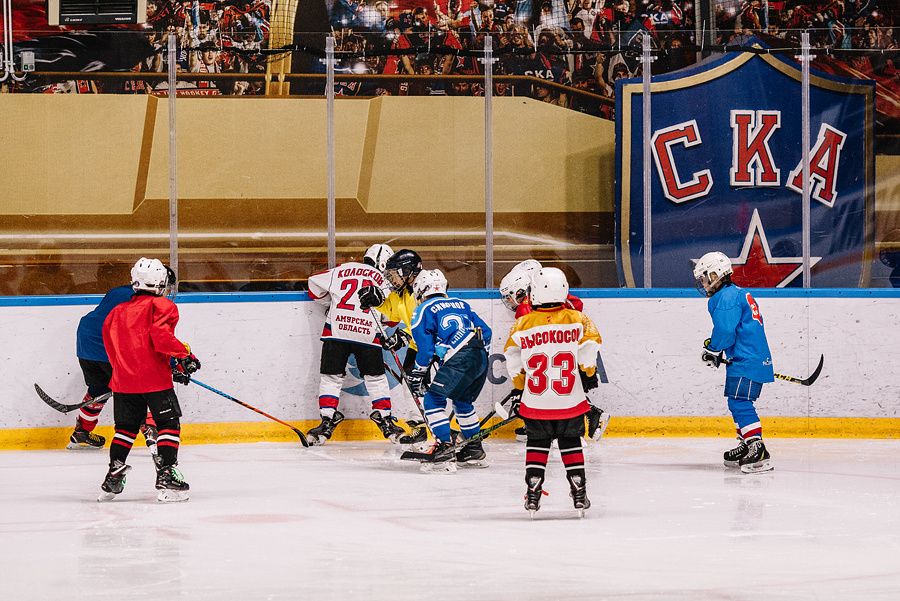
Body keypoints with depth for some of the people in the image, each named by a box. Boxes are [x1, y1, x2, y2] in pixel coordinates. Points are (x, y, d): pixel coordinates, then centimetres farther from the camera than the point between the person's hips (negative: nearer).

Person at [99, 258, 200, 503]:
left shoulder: (117, 312, 16)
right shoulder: (162, 306, -3)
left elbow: (112, 350, 18)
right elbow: (161, 337, -20)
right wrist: (184, 354, -11)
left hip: (123, 380, 6)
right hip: (154, 378, -6)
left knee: (126, 427, 17)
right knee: (169, 424, 1)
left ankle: (113, 477, 12)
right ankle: (166, 475, -9)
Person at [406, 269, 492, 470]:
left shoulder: (423, 310, 8)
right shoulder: (461, 305, 28)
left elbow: (424, 345, -1)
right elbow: (485, 331, 26)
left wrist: (418, 374, 6)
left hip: (459, 361, -8)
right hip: (481, 358, 8)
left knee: (433, 400, -2)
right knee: (463, 401, 25)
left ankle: (444, 446, -13)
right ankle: (474, 449, 31)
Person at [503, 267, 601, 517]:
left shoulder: (523, 324, -3)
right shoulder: (577, 319, -4)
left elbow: (512, 356, 2)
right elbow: (590, 346, -9)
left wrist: (519, 382, 18)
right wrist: (588, 370, 10)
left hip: (535, 403, 0)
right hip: (570, 401, 0)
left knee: (537, 443, 15)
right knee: (570, 443, 17)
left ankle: (532, 495, 8)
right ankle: (579, 494, 14)